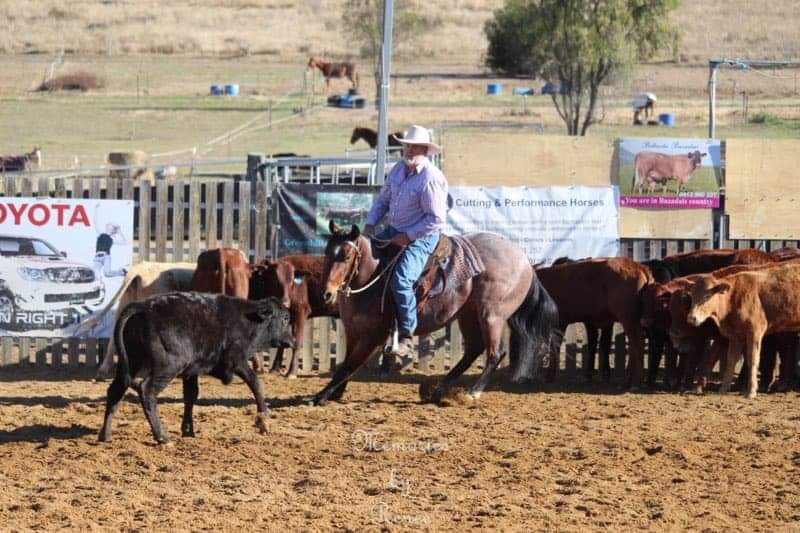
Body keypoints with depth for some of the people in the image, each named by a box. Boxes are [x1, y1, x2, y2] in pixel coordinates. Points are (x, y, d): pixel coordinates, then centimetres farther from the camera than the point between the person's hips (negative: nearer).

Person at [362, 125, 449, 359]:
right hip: (394, 231, 9)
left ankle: (406, 337, -16)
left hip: (421, 237, -9)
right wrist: (370, 223, 3)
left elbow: (435, 219, -21)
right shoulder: (399, 169, 5)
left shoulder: (431, 179, -20)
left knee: (401, 281, -26)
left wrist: (408, 236, -20)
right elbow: (383, 199, 17)